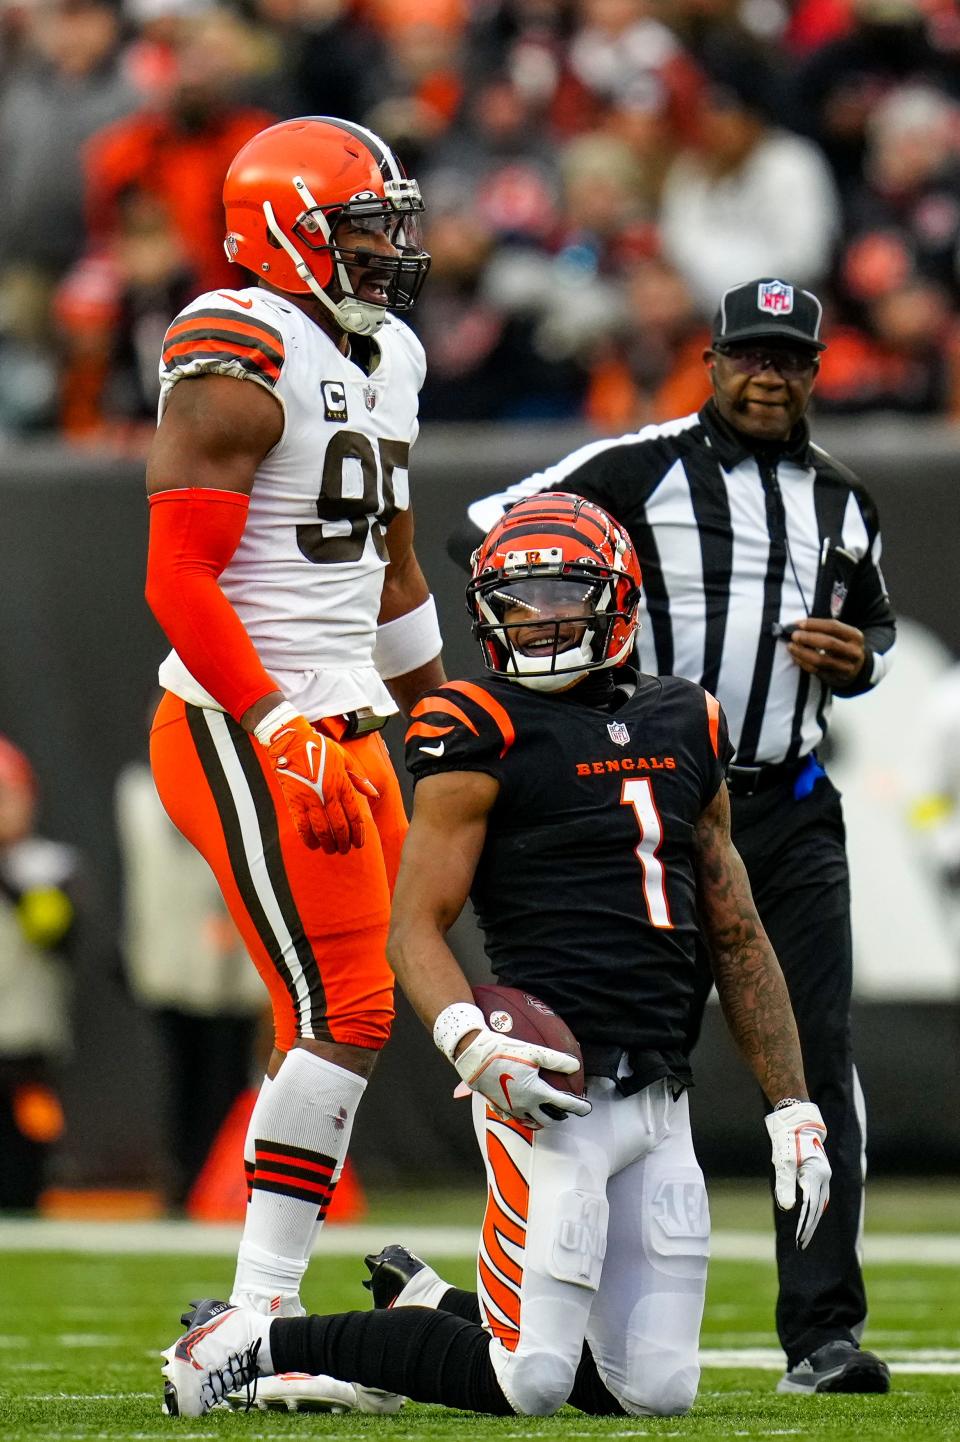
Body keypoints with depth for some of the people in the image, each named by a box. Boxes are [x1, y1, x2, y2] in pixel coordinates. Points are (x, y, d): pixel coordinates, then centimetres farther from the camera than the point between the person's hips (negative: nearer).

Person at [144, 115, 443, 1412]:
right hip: (246, 733, -9)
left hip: (341, 730, 9)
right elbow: (179, 578, -19)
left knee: (359, 1011, 7)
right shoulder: (239, 364, -14)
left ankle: (263, 1312, 10)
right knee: (344, 1012, -12)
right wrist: (283, 738, -23)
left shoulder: (383, 359, 15)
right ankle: (257, 1319, -8)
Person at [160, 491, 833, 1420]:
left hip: (660, 1098, 7)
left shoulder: (685, 730, 15)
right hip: (553, 1091, -7)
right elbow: (416, 927, -8)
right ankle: (261, 1342, 4)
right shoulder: (485, 736, -4)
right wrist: (470, 1040, -27)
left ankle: (433, 1309, 25)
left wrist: (793, 1109, 16)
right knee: (527, 1384, -13)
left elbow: (738, 940, 21)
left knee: (656, 1390, 3)